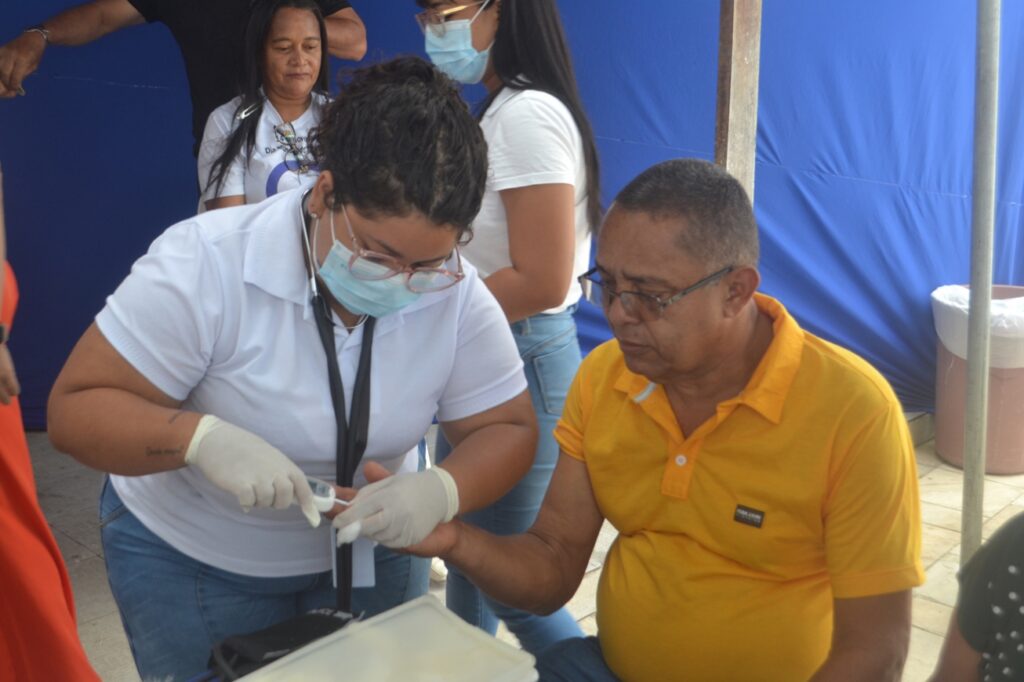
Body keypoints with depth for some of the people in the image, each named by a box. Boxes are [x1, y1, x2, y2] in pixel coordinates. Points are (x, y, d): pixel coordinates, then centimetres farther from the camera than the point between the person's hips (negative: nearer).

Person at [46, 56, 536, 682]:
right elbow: (76, 407, -23)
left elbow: (509, 429, -11)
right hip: (188, 562, -2)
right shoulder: (205, 264, -27)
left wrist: (441, 491, -33)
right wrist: (202, 437, -42)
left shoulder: (457, 295, -18)